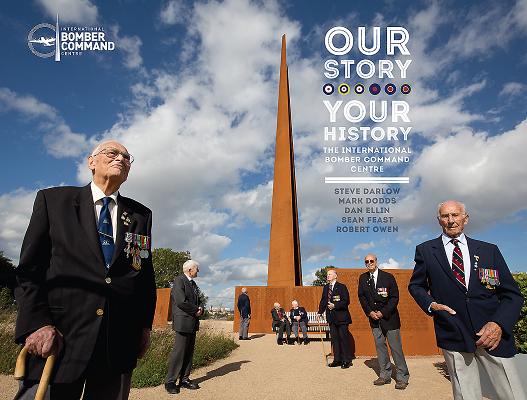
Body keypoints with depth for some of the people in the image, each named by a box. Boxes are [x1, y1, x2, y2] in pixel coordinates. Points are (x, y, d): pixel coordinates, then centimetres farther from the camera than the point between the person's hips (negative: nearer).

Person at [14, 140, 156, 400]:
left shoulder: (141, 215, 11)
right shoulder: (53, 199, 6)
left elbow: (146, 273, 11)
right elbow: (29, 269, 1)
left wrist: (145, 324, 5)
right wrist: (35, 324, -10)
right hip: (58, 339, -2)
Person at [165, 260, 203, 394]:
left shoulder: (193, 283, 17)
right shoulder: (179, 280, -10)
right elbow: (181, 301, -20)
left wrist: (200, 308, -1)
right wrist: (196, 310, -12)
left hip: (193, 323, 8)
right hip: (183, 322, -8)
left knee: (189, 352, 11)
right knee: (179, 352, -4)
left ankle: (184, 379, 20)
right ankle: (170, 382, 7)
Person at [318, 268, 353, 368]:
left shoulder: (342, 287, -9)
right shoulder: (326, 287, 10)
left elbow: (346, 301, -15)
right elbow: (323, 301, 15)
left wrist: (335, 306, -23)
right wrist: (320, 312, 6)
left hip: (341, 317, -6)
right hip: (331, 317, 6)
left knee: (344, 338, 1)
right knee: (334, 338, 11)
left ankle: (347, 360, 12)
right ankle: (337, 359, 21)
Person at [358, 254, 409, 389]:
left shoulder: (388, 277, -6)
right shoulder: (362, 278, 5)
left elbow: (395, 297, -7)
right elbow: (361, 297, 7)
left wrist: (383, 312, -14)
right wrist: (370, 312, -6)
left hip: (389, 316, -4)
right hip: (374, 318, 4)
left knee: (396, 347, 0)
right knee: (380, 346, 8)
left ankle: (402, 377, 11)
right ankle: (385, 375, 18)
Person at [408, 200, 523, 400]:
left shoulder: (489, 250, 6)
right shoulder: (425, 250, 3)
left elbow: (512, 294, 4)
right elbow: (415, 285, 13)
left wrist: (499, 324, -12)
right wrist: (430, 304, -6)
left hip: (494, 335, 1)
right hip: (454, 337, -1)